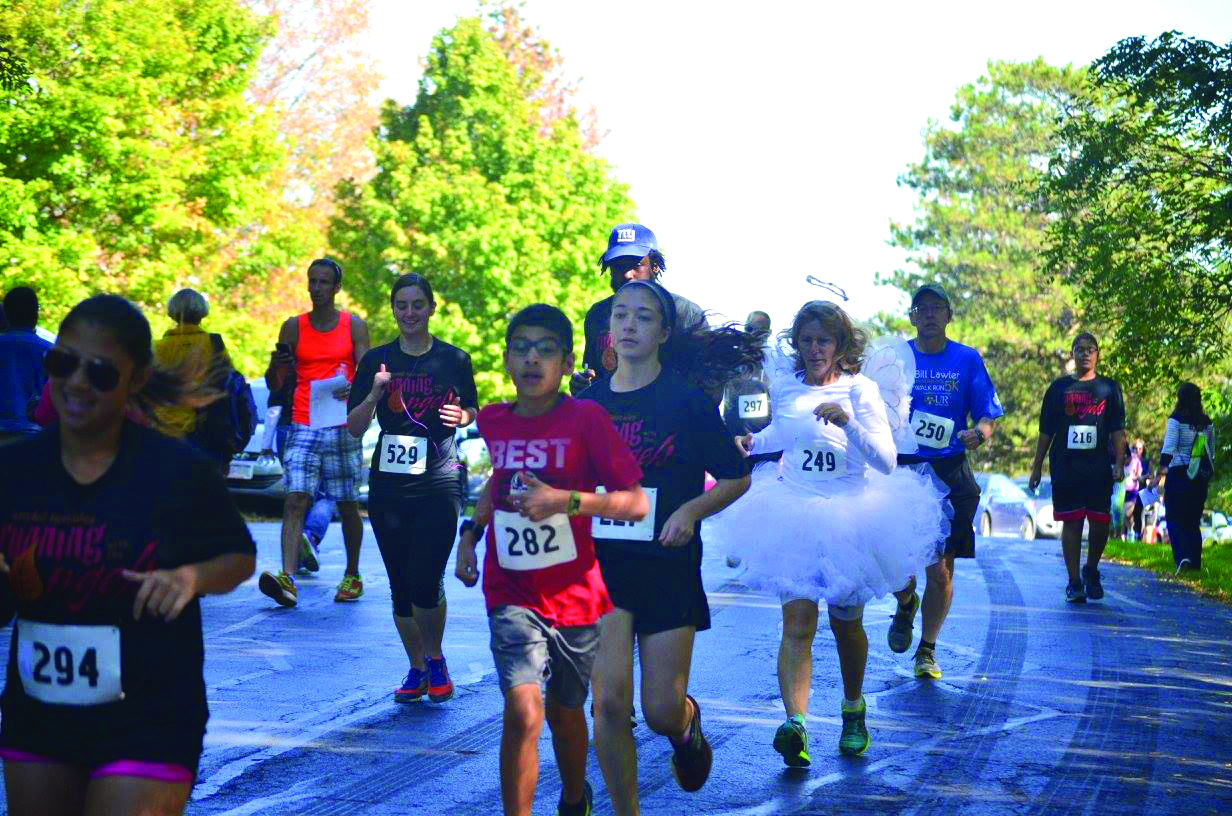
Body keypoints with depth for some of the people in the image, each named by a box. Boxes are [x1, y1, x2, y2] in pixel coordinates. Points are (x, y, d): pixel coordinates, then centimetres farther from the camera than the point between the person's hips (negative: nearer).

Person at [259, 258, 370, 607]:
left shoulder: (354, 326, 7)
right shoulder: (293, 327, 10)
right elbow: (274, 384, 9)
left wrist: (354, 388, -24)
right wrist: (276, 366, -14)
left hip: (342, 428, -1)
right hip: (303, 428, 1)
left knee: (348, 505, 7)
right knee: (295, 501, -13)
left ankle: (352, 576, 22)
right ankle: (287, 580, -24)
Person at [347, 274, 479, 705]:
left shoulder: (454, 359, 3)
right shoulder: (377, 360, 6)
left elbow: (472, 411, 15)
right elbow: (354, 427, 4)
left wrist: (461, 415, -8)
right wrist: (375, 393, -14)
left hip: (439, 485, -2)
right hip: (388, 486, 2)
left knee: (425, 582, -12)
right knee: (400, 585, 6)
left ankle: (435, 659, 13)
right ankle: (416, 669, 22)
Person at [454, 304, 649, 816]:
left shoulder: (586, 418, -11)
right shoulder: (491, 422, 0)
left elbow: (636, 504, -13)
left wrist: (566, 500, -24)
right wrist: (470, 533, 11)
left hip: (575, 595, -1)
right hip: (512, 596, 1)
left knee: (565, 712, 18)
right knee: (524, 712, -20)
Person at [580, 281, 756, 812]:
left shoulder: (687, 399, -3)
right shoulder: (588, 401, 5)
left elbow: (736, 478, 1)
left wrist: (692, 510, -15)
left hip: (669, 566, -2)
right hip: (602, 563, 2)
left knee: (661, 710, 0)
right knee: (609, 701, -11)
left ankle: (687, 725, 38)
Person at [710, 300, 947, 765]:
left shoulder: (861, 391, -8)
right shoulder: (785, 386, 3)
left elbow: (886, 461, -18)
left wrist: (848, 423, -30)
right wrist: (752, 444, 12)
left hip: (849, 519, -1)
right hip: (794, 515, 1)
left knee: (845, 623, 14)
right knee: (798, 621, -15)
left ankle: (853, 712, 38)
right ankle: (795, 725, -28)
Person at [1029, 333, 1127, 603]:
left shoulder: (1109, 387, 10)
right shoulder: (1059, 387, 10)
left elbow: (1118, 430, 8)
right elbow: (1046, 431, 11)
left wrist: (1119, 462, -3)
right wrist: (1037, 466, 8)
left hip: (1099, 469, 0)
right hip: (1065, 467, 0)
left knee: (1100, 524, -3)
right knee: (1071, 523, -1)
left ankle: (1091, 571, 21)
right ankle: (1074, 582, 5)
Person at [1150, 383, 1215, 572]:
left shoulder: (1176, 420, -8)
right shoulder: (1207, 423, 8)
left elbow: (1168, 449, -14)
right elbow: (1211, 453, 14)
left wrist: (1159, 474, -11)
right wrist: (1208, 478, 22)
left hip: (1178, 474, -5)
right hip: (1200, 477, 5)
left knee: (1175, 519, -1)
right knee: (1194, 521, 12)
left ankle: (1182, 556, -20)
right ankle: (1195, 562, 10)